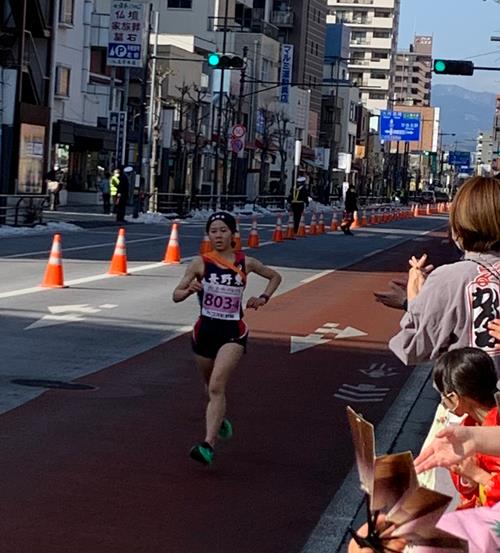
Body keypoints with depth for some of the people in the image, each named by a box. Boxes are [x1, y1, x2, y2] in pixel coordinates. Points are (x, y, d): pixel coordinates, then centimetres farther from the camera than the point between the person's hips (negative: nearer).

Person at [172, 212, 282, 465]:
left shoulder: (245, 263, 0)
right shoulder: (200, 263, -3)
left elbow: (275, 276, 17)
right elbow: (176, 295, -4)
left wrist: (263, 298, 2)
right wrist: (190, 289, -25)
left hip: (233, 332, -2)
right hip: (205, 330, 2)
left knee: (217, 386, -20)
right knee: (211, 385, 21)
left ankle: (208, 445, -26)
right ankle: (220, 419, 54)